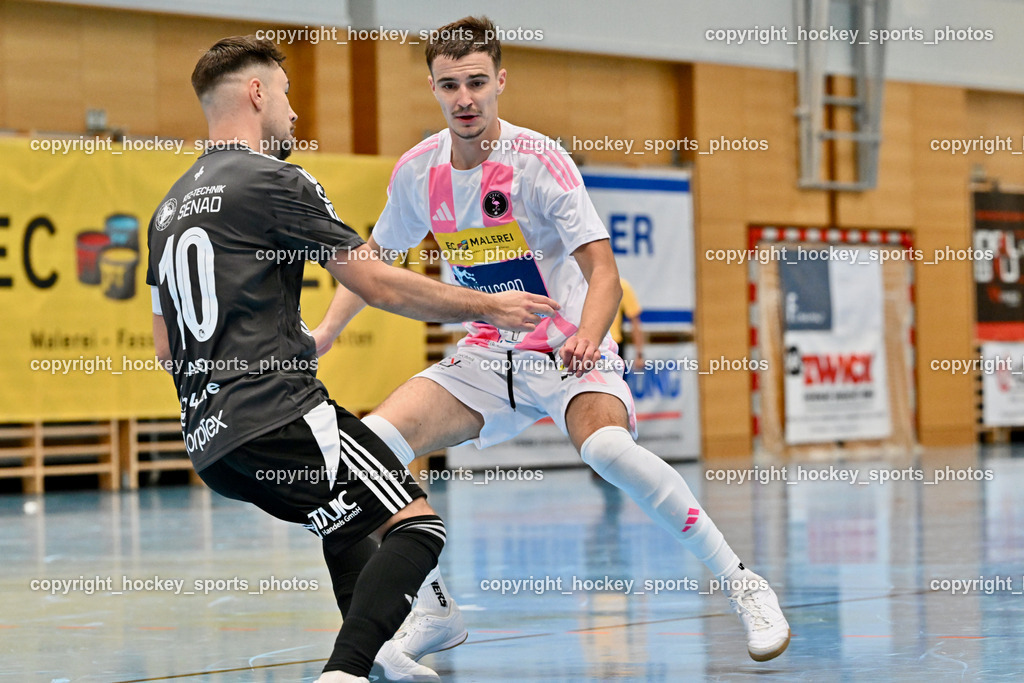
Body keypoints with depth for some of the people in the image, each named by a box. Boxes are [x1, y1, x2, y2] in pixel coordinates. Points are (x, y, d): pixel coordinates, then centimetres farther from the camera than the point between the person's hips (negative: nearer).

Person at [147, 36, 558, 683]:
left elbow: (167, 348, 24)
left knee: (351, 523, 29)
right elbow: (379, 284, -8)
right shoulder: (273, 180, -6)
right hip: (278, 414, -9)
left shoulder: (171, 206, 20)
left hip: (209, 438, 9)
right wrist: (489, 307, 3)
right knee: (416, 524, -10)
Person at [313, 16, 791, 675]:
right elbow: (375, 255, 19)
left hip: (571, 356, -5)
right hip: (487, 360, 6)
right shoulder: (418, 171, 0)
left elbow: (602, 269, -20)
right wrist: (326, 331, 6)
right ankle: (436, 613, 4)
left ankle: (745, 587, -22)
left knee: (609, 449, -36)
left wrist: (588, 336, -39)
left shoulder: (537, 159, -15)